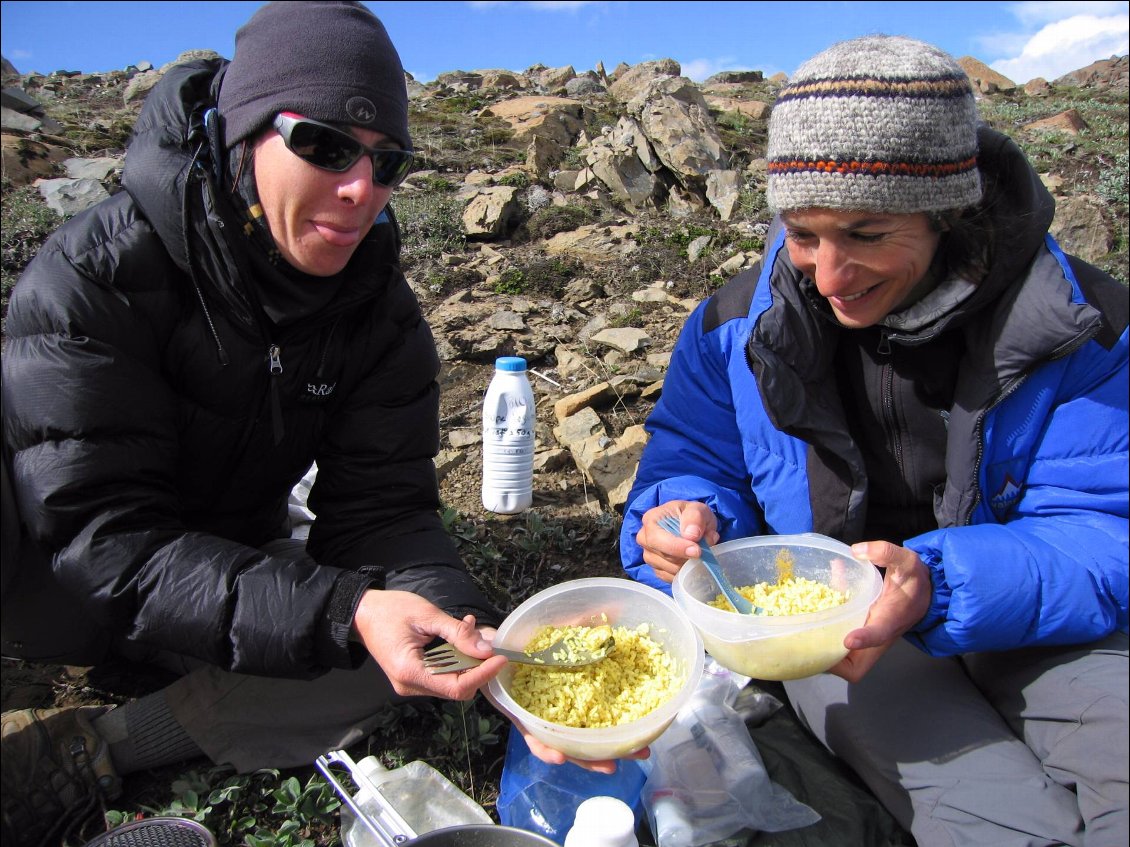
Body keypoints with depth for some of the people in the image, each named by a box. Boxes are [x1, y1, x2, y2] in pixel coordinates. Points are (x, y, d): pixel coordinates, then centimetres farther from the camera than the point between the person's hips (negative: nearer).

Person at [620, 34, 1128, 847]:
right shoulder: (737, 324, -8)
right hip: (820, 616, -1)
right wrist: (686, 517, -26)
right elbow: (694, 464, 0)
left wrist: (938, 584, -35)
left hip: (1028, 619, 2)